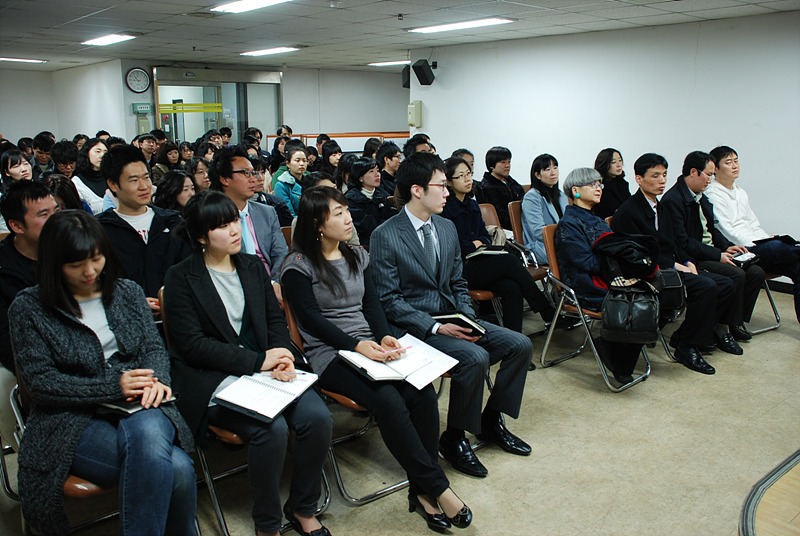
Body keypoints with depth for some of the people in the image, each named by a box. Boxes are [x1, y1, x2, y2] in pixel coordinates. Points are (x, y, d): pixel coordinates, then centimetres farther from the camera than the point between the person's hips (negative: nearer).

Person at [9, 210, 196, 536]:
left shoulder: (127, 291, 13)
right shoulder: (29, 308, 1)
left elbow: (153, 347, 11)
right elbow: (39, 382, -5)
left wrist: (156, 380, -13)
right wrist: (113, 386, -15)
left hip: (139, 409, 4)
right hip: (73, 421, -3)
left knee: (147, 433, -36)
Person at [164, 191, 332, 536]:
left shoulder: (252, 266, 14)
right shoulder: (182, 277, -3)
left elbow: (275, 319, 13)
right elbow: (191, 343, -10)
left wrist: (281, 357, -9)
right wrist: (257, 361, -17)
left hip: (264, 364, 5)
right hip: (213, 380, -5)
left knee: (318, 418, -18)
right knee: (271, 428, -29)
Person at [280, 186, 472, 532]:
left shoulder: (358, 257, 16)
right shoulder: (298, 266, -2)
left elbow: (371, 304, 12)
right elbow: (312, 318, -9)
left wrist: (384, 337, -9)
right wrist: (357, 345, -21)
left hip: (370, 345, 6)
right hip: (329, 353, -5)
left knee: (423, 392, -22)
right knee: (388, 399, -31)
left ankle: (421, 491, -12)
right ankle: (438, 488, -17)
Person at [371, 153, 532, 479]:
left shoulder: (447, 228, 10)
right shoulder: (386, 236, -12)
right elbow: (388, 300, -15)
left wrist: (468, 318, -3)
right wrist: (435, 328, -22)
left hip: (452, 317, 8)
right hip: (414, 326, -7)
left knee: (520, 345, -5)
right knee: (475, 357, -29)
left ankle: (491, 421, 13)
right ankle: (454, 439, -7)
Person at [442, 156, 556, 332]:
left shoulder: (472, 204, 17)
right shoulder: (445, 209, -8)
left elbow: (486, 236, 22)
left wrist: (480, 242, 0)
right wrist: (473, 246, -3)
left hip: (476, 263, 7)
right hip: (459, 270, -7)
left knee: (511, 288, -22)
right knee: (509, 260, -23)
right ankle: (548, 312, -13)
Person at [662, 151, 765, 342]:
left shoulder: (701, 197, 15)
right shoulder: (672, 200, -16)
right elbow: (682, 242, -21)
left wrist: (727, 247, 4)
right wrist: (718, 255, -19)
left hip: (712, 253, 10)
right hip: (692, 259, -9)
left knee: (756, 272, -5)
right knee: (736, 275, -25)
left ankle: (738, 321, 6)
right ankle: (730, 326, -8)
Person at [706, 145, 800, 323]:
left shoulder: (740, 192, 25)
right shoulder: (712, 194, -2)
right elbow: (727, 230, -10)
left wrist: (767, 238, 5)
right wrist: (754, 246, -18)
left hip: (758, 244, 8)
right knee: (775, 247, -38)